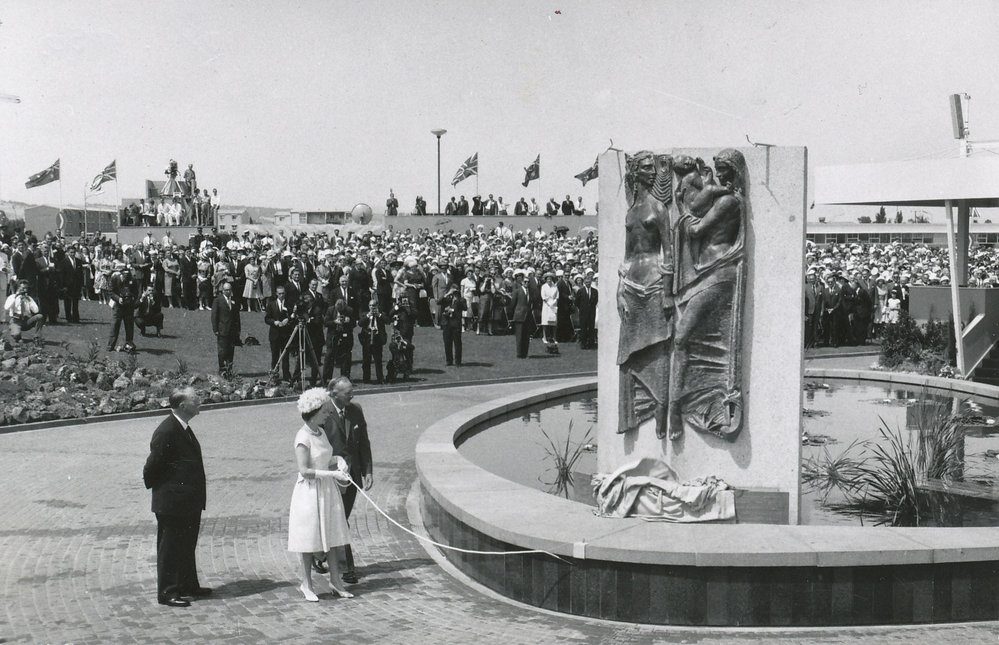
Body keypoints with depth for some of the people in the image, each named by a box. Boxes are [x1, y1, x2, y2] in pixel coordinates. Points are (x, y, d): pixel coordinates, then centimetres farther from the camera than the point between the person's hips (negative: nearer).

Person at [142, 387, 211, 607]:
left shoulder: (184, 429, 11)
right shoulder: (166, 431, -21)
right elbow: (152, 465, -18)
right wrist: (155, 486, -7)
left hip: (188, 503, 10)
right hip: (171, 503, -10)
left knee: (187, 546, 19)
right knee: (169, 548, 0)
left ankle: (188, 586, 29)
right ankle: (167, 593, 7)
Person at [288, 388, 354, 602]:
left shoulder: (321, 433, 9)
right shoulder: (303, 436, -16)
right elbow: (304, 471, -21)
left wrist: (337, 460, 2)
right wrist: (332, 473, -23)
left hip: (328, 489, 8)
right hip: (310, 490, -8)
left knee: (331, 536, 9)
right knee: (310, 539, 1)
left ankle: (335, 581, 17)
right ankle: (306, 585, 13)